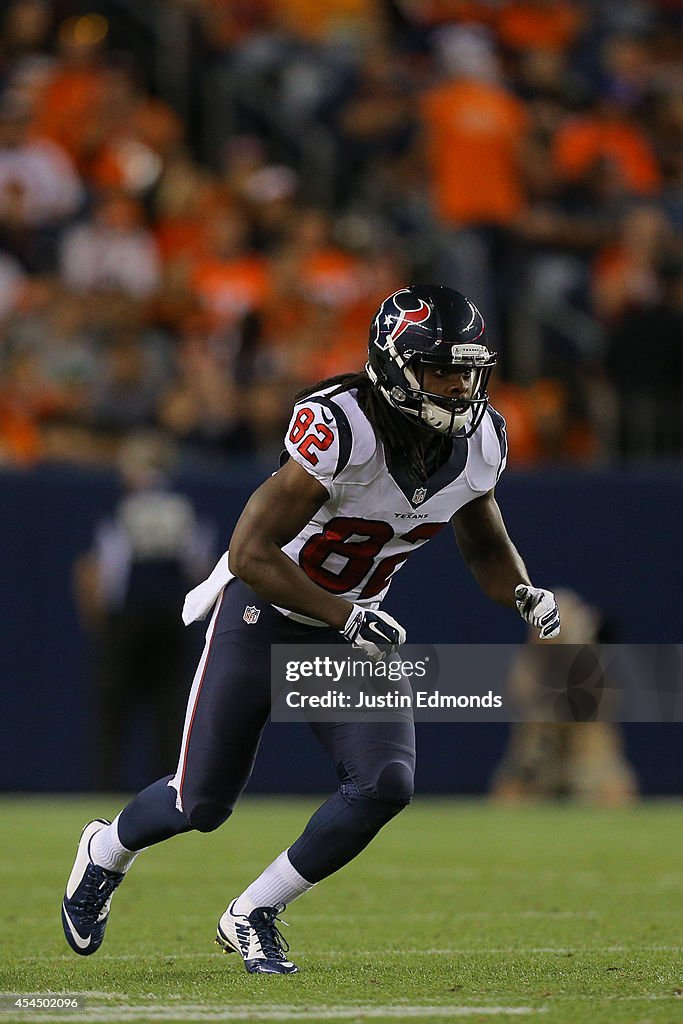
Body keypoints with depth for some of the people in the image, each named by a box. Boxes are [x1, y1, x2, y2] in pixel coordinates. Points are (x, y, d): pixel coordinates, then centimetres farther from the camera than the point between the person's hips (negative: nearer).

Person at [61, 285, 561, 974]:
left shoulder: (479, 441, -10)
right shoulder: (340, 428, -32)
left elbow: (483, 543, 10)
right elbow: (250, 555, -30)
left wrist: (523, 593, -10)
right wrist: (348, 617, -34)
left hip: (353, 626, 5)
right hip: (262, 615, -5)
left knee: (385, 785, -17)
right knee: (202, 805, 4)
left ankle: (253, 916, 3)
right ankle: (106, 851, 40)